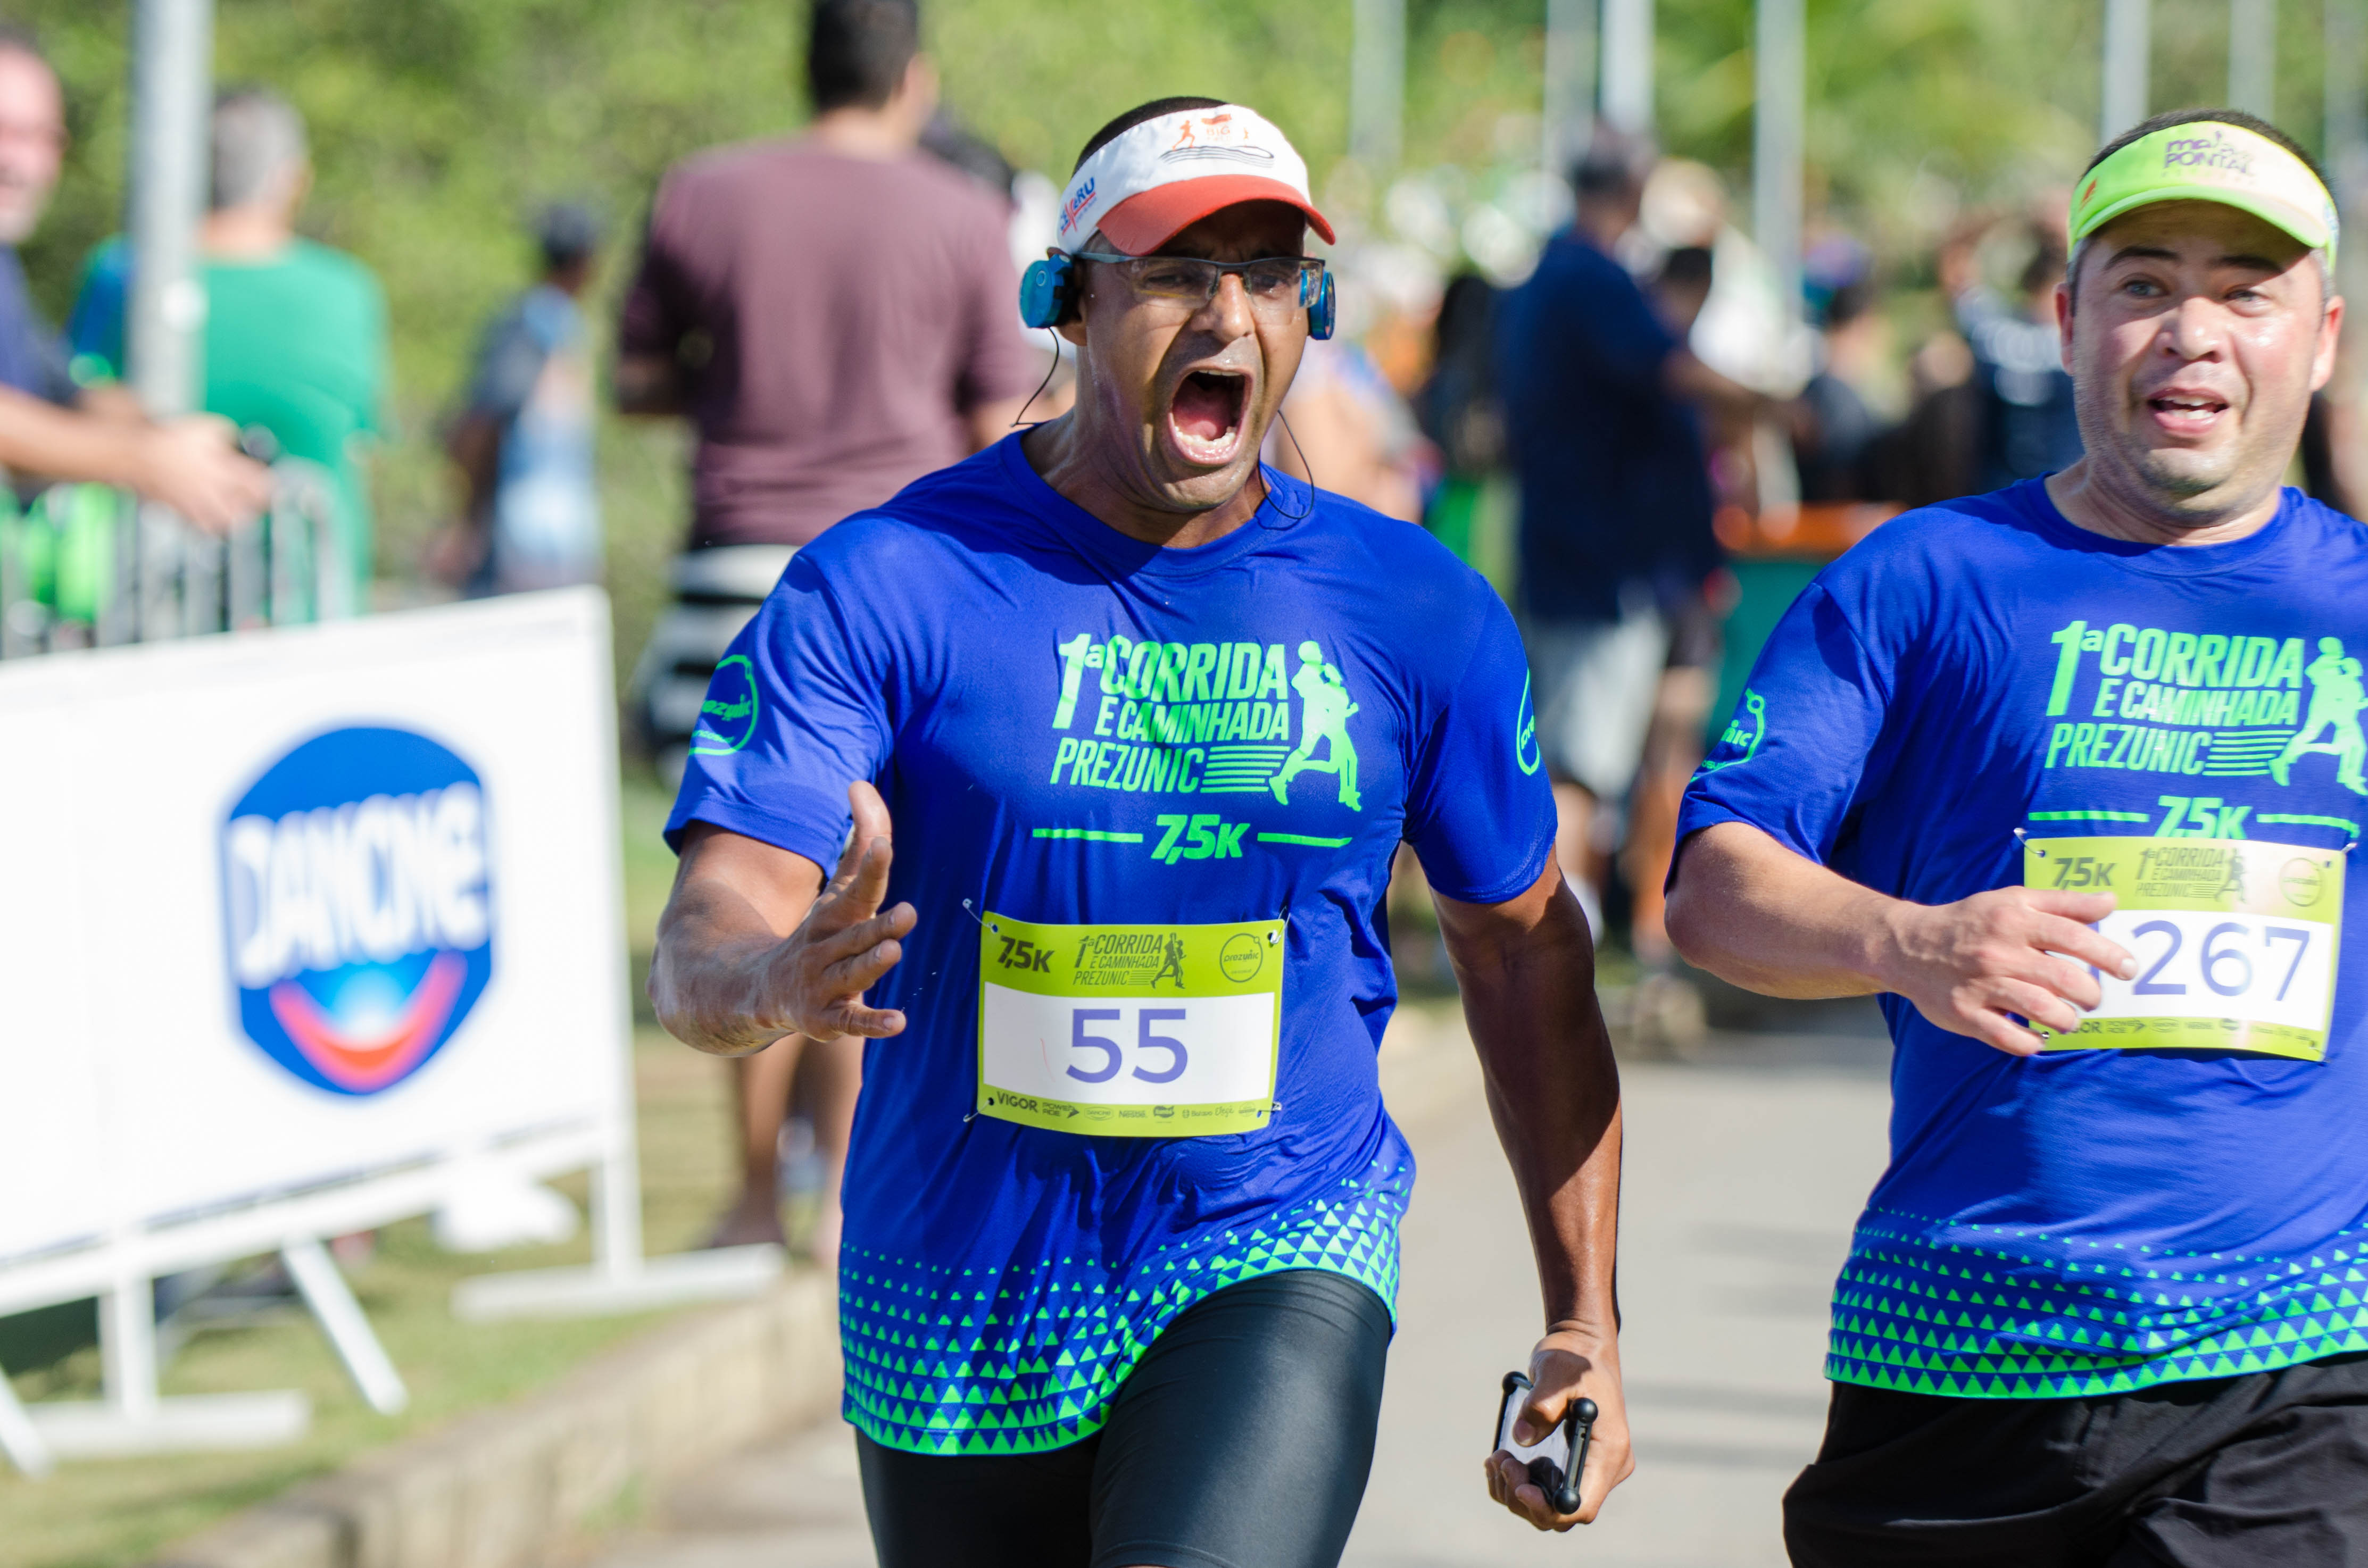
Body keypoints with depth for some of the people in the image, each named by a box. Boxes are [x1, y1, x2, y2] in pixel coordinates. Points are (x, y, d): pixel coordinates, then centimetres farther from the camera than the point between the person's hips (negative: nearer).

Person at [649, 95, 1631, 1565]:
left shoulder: (1416, 613, -1)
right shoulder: (886, 587, -9)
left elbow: (1525, 950, 11)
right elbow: (703, 943, -17)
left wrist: (1588, 1319, 7)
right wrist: (775, 982, -43)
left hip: (1281, 1265, -1)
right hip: (956, 1316, 1)